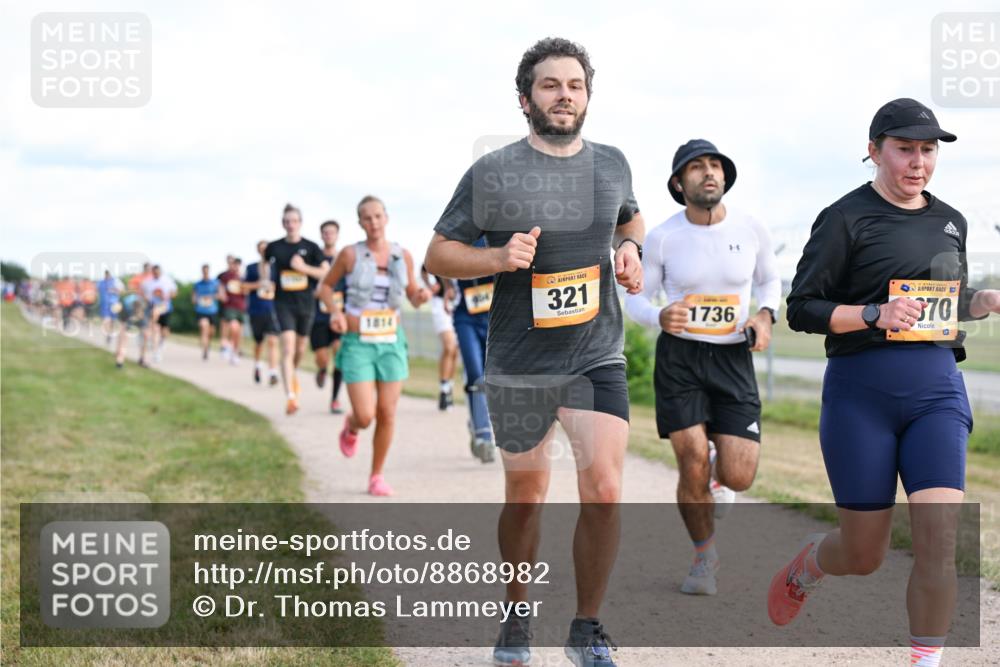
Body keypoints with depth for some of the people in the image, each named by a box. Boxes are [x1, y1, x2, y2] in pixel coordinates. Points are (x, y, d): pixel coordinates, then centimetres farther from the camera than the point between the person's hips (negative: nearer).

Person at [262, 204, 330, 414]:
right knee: (288, 348, -16)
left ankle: (294, 372, 52)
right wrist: (265, 280, 9)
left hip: (305, 302, 2)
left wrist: (304, 268, -17)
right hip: (283, 302, -2)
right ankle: (291, 397, -22)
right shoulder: (274, 247, 0)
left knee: (300, 348, 18)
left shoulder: (311, 248, -3)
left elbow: (327, 273, -7)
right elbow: (264, 262, 22)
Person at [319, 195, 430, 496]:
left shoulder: (403, 256, 1)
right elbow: (325, 286, 7)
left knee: (387, 414, 1)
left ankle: (377, 476, 19)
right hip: (358, 343, -2)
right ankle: (350, 427, 29)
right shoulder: (350, 254, -6)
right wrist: (335, 312, -11)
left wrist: (422, 296, -11)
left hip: (391, 341, 3)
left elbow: (413, 297, 12)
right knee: (365, 416, -10)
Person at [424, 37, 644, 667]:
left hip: (598, 357, 1)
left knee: (604, 489, -13)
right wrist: (498, 257, -18)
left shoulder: (612, 164, 5)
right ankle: (518, 616, 34)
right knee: (526, 493, 12)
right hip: (518, 364, -1)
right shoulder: (491, 173, -6)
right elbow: (440, 253, -1)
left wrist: (630, 249, 4)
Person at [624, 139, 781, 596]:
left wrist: (765, 315, -4)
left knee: (738, 478, -8)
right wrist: (660, 318, -20)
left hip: (733, 358, 1)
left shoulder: (751, 230, -2)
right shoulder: (663, 237, -6)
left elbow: (769, 280, 16)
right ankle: (704, 556, 17)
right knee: (693, 470, -10)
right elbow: (636, 299, 3)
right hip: (679, 357, -1)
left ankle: (718, 470, 32)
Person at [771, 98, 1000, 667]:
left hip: (937, 389, 4)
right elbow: (803, 309, -5)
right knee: (864, 555, 5)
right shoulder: (846, 218, -3)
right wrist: (876, 315, -19)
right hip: (861, 390, -4)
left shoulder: (951, 222, 15)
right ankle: (807, 566, 40)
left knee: (940, 543, -12)